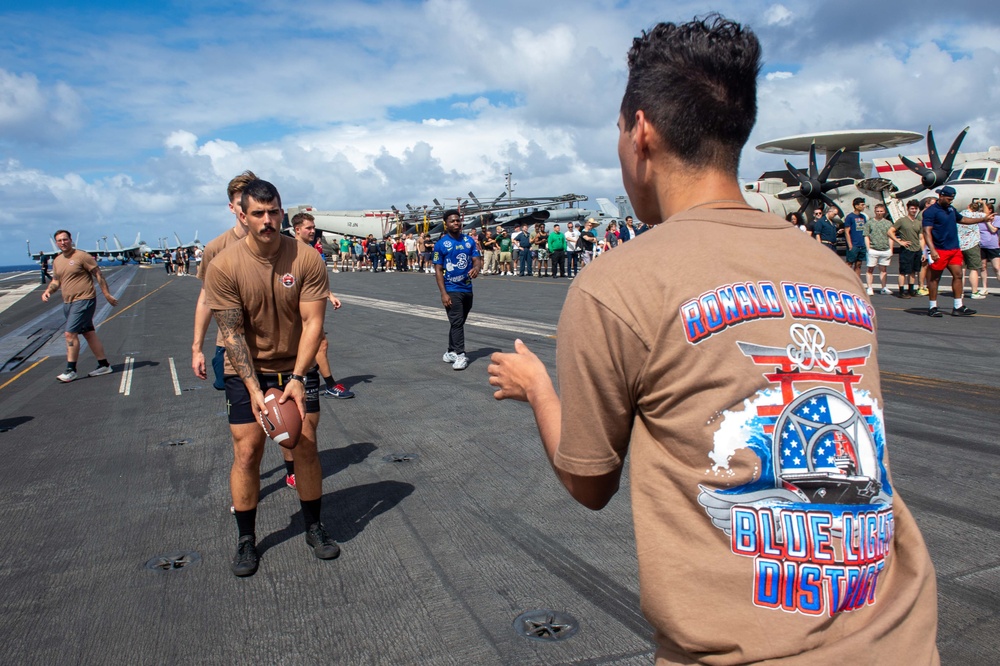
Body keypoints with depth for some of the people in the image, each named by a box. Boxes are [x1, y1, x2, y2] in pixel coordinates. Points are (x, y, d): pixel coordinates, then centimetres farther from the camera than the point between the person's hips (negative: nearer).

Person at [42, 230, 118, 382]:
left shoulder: (82, 256, -10)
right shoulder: (57, 261, 12)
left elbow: (98, 275, -9)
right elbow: (56, 281, 20)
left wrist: (107, 294, -11)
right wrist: (48, 291, 0)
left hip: (84, 300, -8)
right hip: (68, 302, 8)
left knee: (70, 333, -12)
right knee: (89, 333, 12)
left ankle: (71, 370, -5)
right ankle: (104, 365, 19)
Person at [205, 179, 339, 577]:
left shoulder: (307, 259, -13)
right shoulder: (224, 267, -15)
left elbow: (313, 323, -14)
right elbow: (232, 333, -14)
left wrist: (297, 378, -23)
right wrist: (254, 388, -20)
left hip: (297, 369, 1)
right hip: (246, 371, -1)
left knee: (306, 447, 2)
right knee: (247, 453, 0)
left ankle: (314, 529, 21)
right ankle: (246, 540, 18)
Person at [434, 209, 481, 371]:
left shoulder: (469, 240, 6)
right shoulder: (441, 244, -6)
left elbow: (477, 259, 3)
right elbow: (438, 270, -7)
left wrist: (476, 268, -23)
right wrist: (443, 293, -15)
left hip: (468, 289, 5)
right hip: (452, 290, -5)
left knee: (459, 322, 13)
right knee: (456, 322, -10)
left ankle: (451, 352, 25)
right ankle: (460, 355, -8)